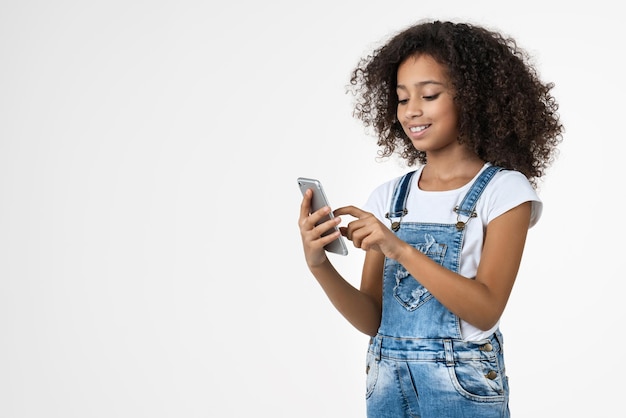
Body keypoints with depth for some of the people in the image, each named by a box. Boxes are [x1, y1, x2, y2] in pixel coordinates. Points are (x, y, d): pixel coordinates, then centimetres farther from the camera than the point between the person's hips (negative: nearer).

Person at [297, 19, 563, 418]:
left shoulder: (503, 191, -6)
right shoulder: (388, 197, 4)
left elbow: (486, 310, -16)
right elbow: (372, 319, 1)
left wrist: (401, 250, -24)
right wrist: (320, 265, -16)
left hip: (462, 386, -3)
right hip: (387, 383, 4)